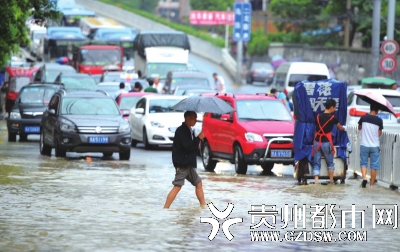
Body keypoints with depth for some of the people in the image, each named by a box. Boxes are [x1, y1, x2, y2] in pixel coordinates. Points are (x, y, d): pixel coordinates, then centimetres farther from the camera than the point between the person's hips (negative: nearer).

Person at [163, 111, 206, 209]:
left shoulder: (189, 130, 15)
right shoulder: (181, 131, -14)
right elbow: (187, 146, -23)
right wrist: (198, 138, -14)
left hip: (189, 164, 10)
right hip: (182, 164, -10)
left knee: (198, 183, 14)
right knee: (177, 186, -14)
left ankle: (203, 205, 22)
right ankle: (165, 208, -15)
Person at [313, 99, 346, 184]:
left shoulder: (318, 116, 6)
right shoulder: (333, 118, -3)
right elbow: (340, 127, 15)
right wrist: (344, 128, 40)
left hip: (317, 142, 3)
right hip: (326, 143, -3)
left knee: (316, 163, 4)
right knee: (330, 163, 16)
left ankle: (316, 181, -8)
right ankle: (331, 181, 22)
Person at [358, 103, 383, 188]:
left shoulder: (363, 118, -5)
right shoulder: (379, 120, -9)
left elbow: (359, 128, 12)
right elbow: (379, 133, -2)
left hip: (364, 145, 1)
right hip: (375, 146, -1)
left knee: (363, 163, 10)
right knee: (374, 166, 6)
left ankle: (364, 178, -13)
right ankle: (372, 184, 8)